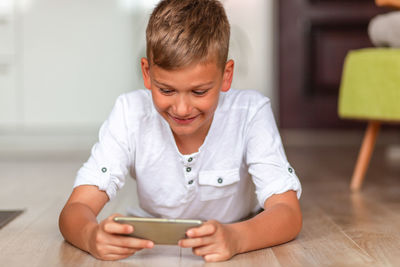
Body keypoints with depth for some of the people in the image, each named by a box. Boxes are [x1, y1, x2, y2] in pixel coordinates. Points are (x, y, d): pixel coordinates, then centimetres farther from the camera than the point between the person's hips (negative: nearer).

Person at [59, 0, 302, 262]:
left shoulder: (251, 112, -22)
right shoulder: (131, 114, -19)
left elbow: (288, 213, -27)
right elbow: (75, 211, -23)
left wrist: (235, 238, -49)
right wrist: (92, 236, -49)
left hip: (236, 256, 0)